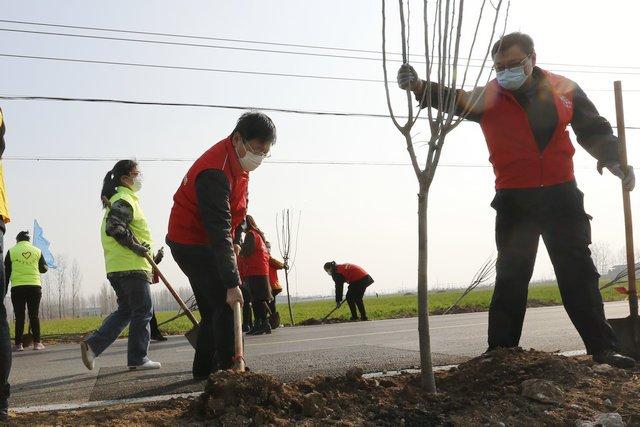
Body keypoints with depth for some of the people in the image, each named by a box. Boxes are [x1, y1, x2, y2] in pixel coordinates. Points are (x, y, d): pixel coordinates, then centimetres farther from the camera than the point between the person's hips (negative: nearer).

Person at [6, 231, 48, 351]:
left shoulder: (11, 251, 5)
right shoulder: (37, 251, 8)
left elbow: (7, 272, 5)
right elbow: (44, 269, 14)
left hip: (17, 287, -1)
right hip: (35, 286, 1)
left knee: (19, 316, 3)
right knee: (34, 315, 5)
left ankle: (18, 344, 2)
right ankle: (37, 342, 2)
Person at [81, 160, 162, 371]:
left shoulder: (121, 199, 23)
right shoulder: (125, 200, -10)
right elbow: (114, 227, -25)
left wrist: (150, 256, 21)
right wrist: (137, 247, -17)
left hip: (117, 267, 10)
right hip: (131, 266, -10)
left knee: (125, 311, 14)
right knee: (143, 311, -2)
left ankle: (92, 345, 5)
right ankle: (138, 359, 3)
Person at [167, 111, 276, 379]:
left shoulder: (238, 162, 2)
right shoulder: (215, 172, -30)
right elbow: (219, 232, -35)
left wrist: (235, 239, 9)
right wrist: (232, 283, -37)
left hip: (205, 243, 10)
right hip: (192, 244, -10)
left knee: (214, 309, 13)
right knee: (226, 305, -15)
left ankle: (204, 369, 22)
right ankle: (229, 370, -11)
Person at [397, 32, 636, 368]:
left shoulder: (565, 89, 4)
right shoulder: (488, 97, 0)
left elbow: (594, 131, 11)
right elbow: (453, 99, -16)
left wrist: (614, 160, -5)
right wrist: (419, 87, -35)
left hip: (561, 195, 1)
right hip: (514, 201, -1)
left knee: (579, 273, 5)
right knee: (511, 277, 2)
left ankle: (602, 347, 12)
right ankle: (500, 350, 9)